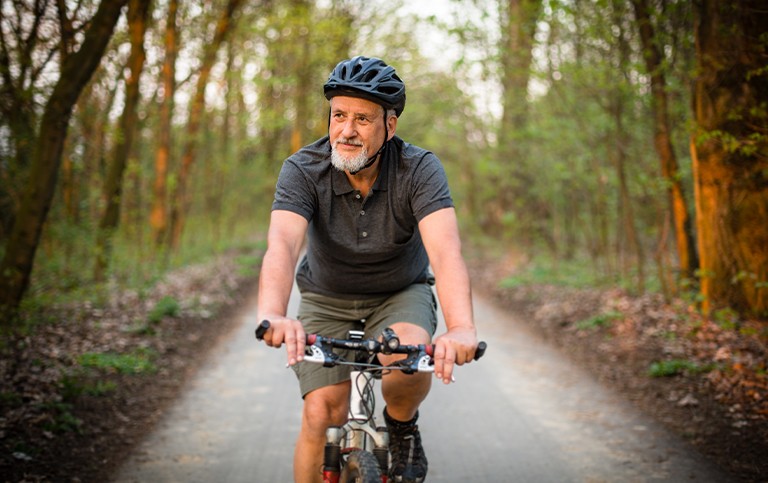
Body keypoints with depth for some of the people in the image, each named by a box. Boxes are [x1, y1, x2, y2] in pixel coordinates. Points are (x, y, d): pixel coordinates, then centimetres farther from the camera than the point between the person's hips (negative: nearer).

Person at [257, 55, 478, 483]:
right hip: (327, 300, 1)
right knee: (321, 417, -14)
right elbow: (282, 245, -38)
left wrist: (461, 328, -57)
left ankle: (402, 427, 1)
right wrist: (273, 315, -60)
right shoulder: (303, 170, -22)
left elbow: (446, 251, -38)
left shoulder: (420, 169, -23)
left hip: (401, 294, -1)